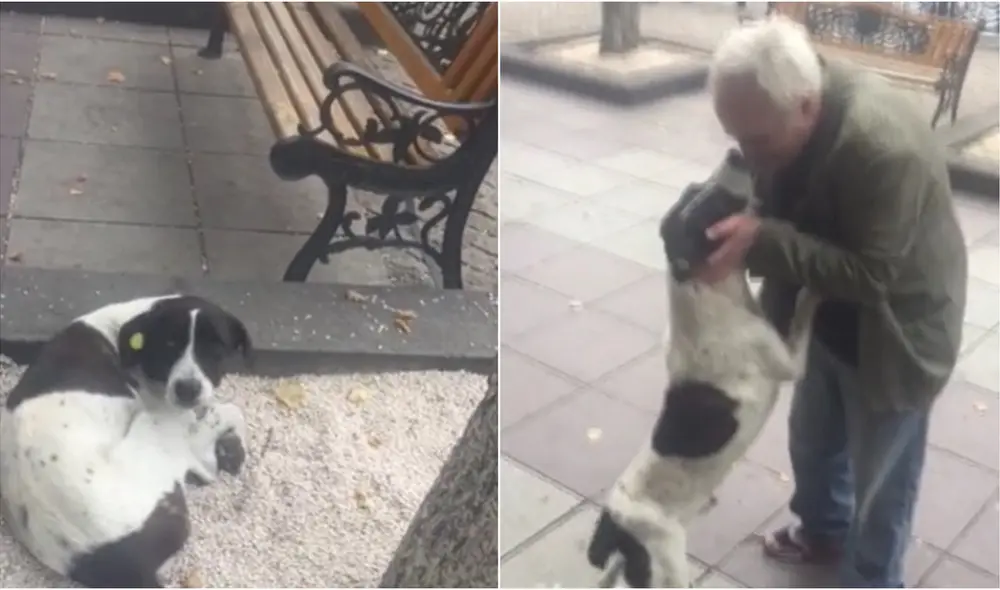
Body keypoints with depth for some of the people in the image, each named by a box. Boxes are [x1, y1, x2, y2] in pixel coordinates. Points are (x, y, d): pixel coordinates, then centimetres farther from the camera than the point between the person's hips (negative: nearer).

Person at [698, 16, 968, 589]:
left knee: (880, 479, 13)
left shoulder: (884, 146, -38)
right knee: (812, 438, 27)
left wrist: (764, 242, -39)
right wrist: (723, 211, -18)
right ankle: (824, 531, 55)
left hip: (892, 338, -7)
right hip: (825, 320, 8)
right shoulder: (781, 109, -13)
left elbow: (871, 276, -31)